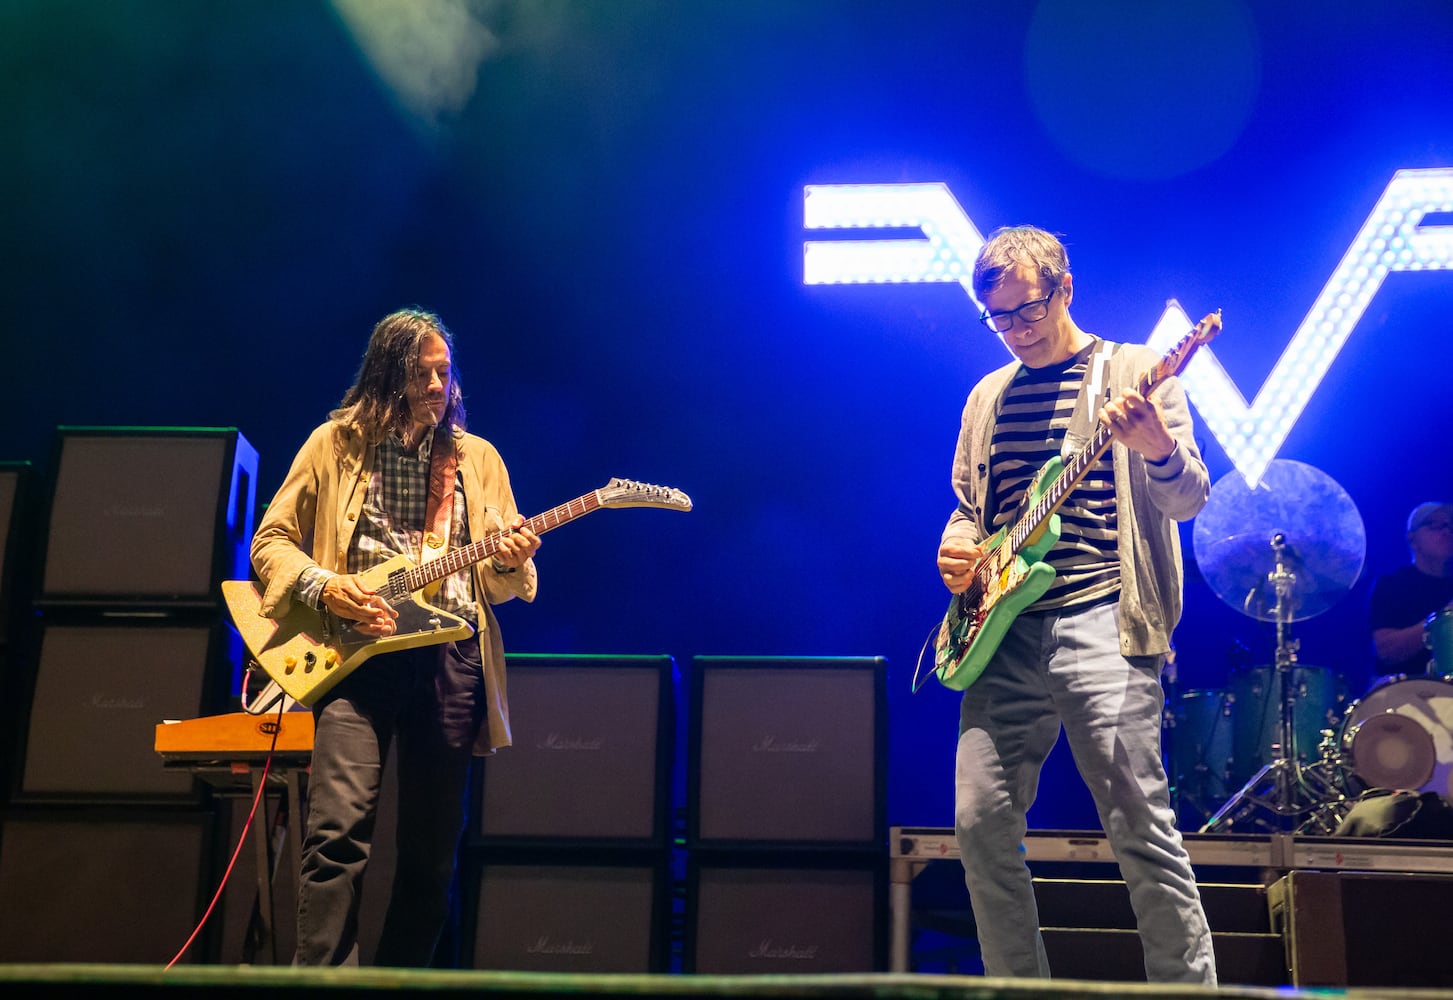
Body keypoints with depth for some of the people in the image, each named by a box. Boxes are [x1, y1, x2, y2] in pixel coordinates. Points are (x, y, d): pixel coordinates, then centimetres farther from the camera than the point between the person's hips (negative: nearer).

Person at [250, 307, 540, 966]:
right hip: (356, 650, -2)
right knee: (340, 828, -19)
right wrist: (324, 587, -10)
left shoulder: (478, 459, 16)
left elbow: (499, 583, 16)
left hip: (451, 656, 3)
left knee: (433, 853, 5)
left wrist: (509, 561, -7)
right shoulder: (336, 444, 9)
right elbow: (270, 541, 9)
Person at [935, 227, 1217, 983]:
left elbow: (1188, 498, -4)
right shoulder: (988, 397, 19)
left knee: (1140, 825, -8)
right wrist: (957, 545, 3)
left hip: (1099, 621, -4)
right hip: (1005, 630, 5)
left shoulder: (1135, 374, 5)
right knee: (982, 822, 0)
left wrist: (1162, 451, -27)